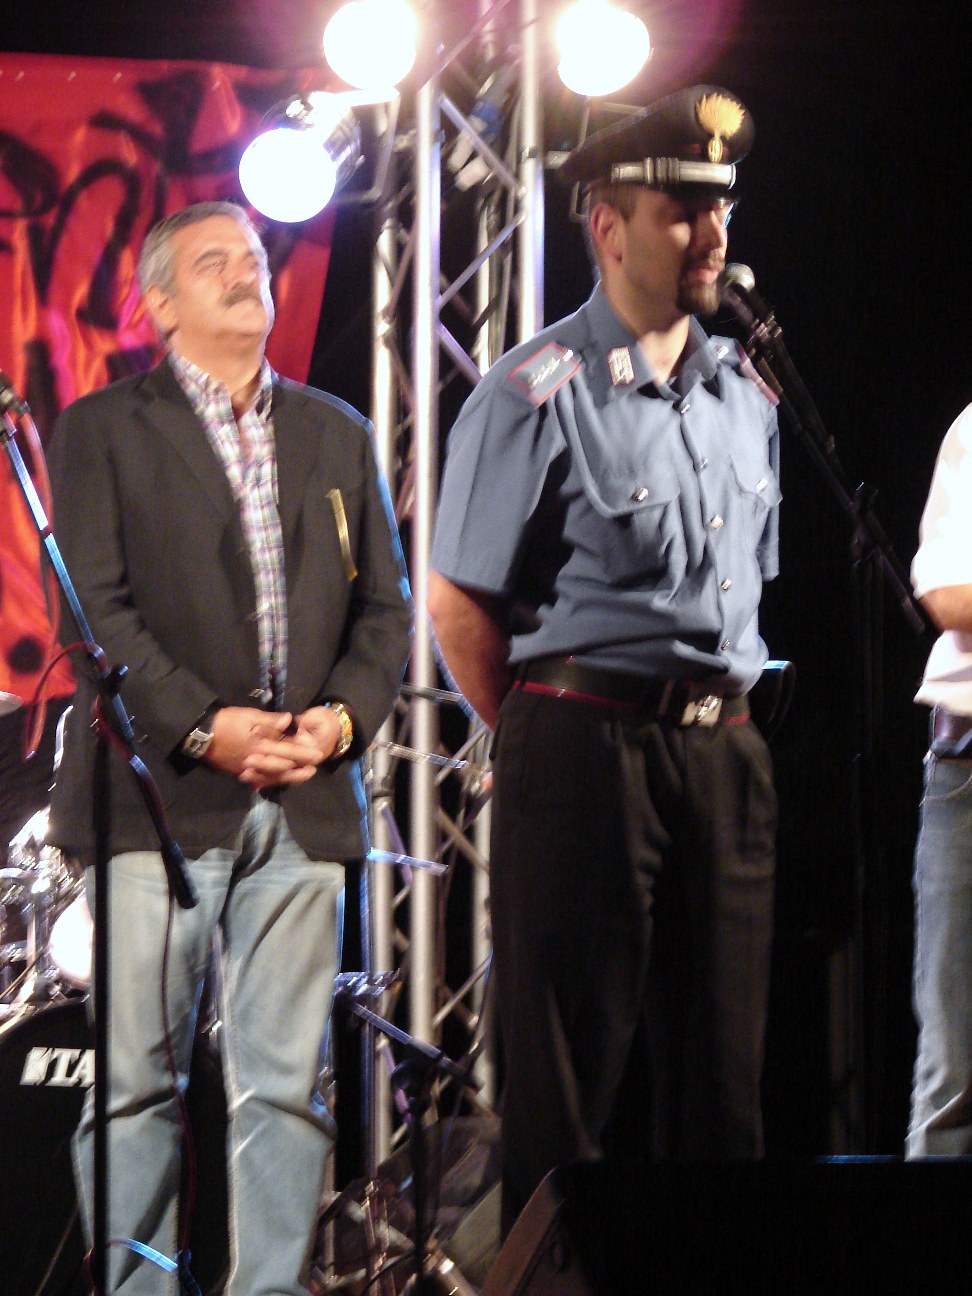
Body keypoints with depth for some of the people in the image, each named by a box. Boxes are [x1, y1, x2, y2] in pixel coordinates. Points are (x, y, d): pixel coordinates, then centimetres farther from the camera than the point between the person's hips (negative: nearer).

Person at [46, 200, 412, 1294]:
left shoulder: (336, 435, 20)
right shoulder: (103, 430, 5)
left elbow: (385, 605, 17)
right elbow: (97, 607, -5)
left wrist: (346, 715, -2)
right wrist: (201, 726, -15)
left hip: (305, 797, 4)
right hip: (162, 795, -4)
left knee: (284, 1082, 0)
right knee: (140, 1079, -5)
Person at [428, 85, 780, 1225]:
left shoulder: (745, 395, 14)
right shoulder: (541, 392, -6)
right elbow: (458, 601, -6)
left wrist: (731, 722, 15)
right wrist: (543, 739, 0)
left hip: (725, 749, 6)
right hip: (586, 742, -6)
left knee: (720, 1070, 8)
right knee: (573, 1076, -2)